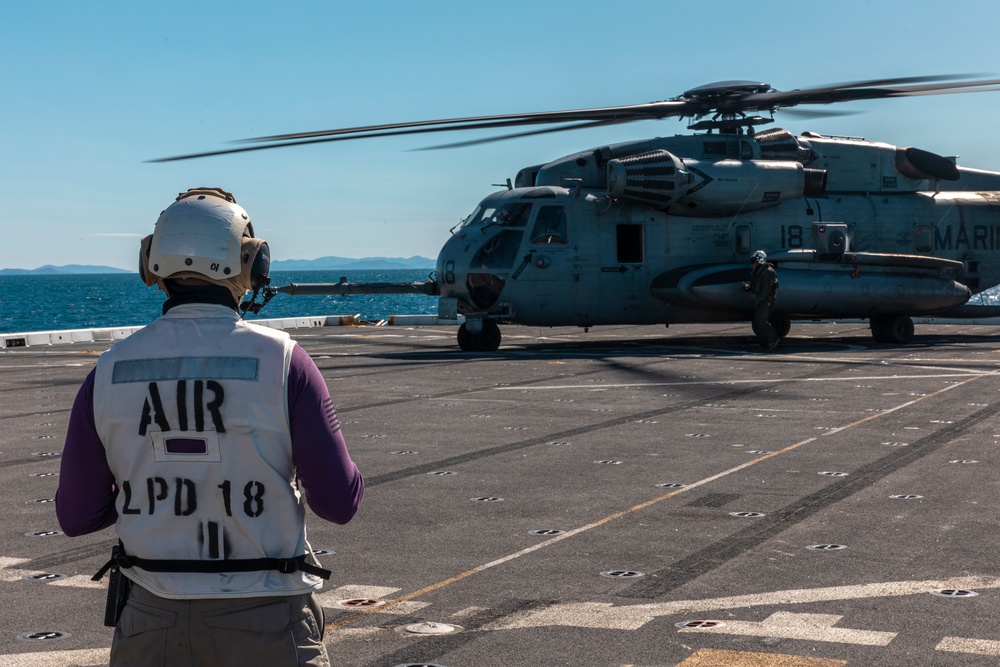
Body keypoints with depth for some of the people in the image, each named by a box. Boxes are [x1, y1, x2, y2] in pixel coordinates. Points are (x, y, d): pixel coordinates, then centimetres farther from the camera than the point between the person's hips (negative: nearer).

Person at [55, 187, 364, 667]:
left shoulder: (110, 372, -4)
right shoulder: (282, 362, -12)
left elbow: (76, 516, 3)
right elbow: (339, 503, -10)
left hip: (151, 623, 2)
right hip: (262, 624, -2)